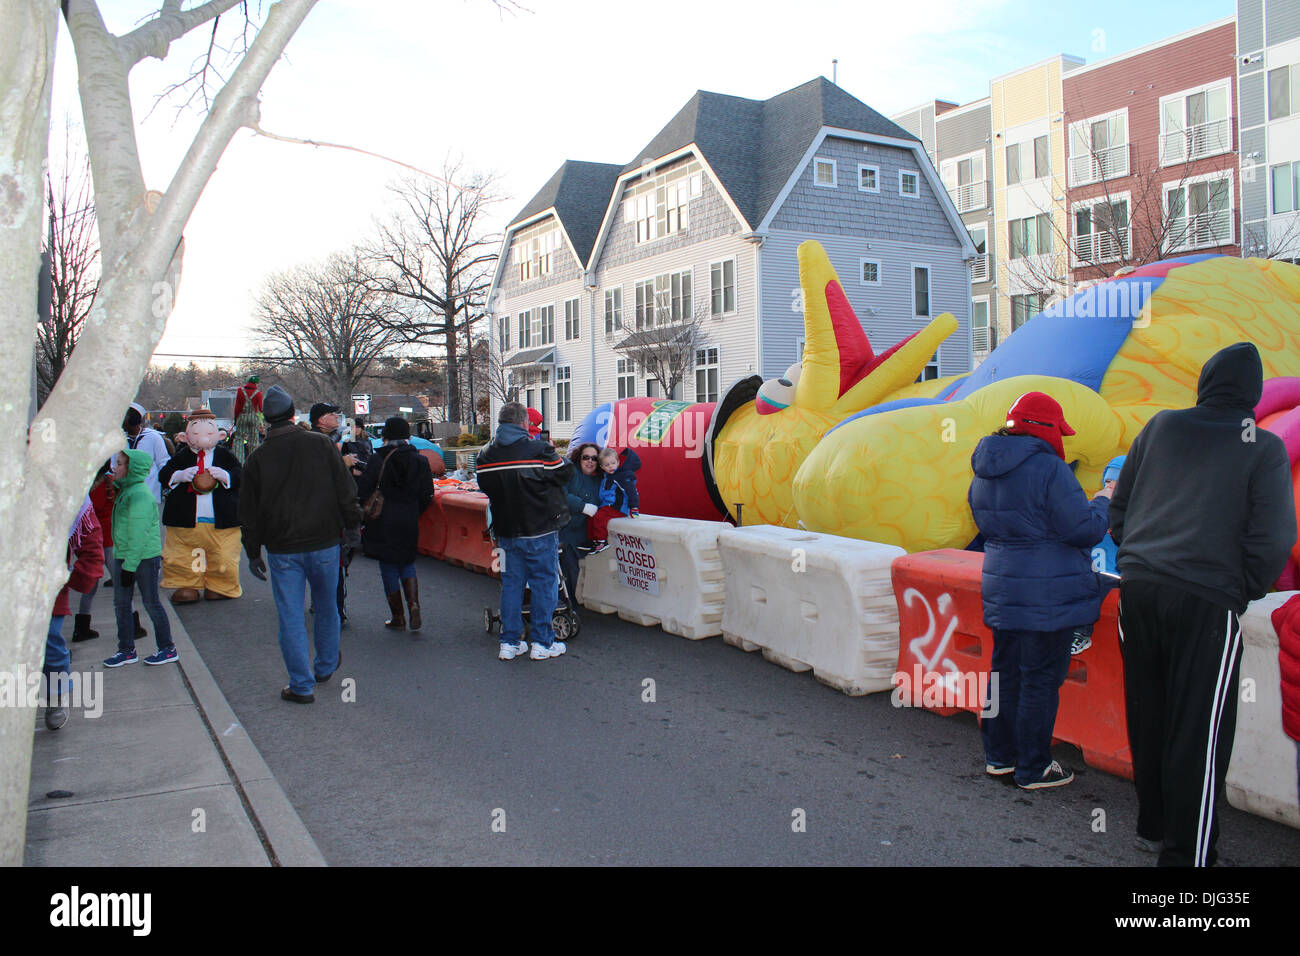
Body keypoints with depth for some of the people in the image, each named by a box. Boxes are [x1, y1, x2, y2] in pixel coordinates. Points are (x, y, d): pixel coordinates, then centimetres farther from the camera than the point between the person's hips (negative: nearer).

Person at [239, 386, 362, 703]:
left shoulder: (257, 458, -2)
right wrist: (352, 526, 11)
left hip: (282, 551, -1)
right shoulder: (320, 444, -4)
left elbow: (249, 513, 3)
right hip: (324, 544, 1)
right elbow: (345, 491, -2)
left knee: (291, 618, 5)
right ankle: (326, 667, 34)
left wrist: (253, 553, 12)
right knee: (327, 608, 18)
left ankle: (302, 685, 7)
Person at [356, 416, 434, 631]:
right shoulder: (420, 461, -1)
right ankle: (413, 604, -2)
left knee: (389, 568, 8)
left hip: (384, 524, -3)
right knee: (407, 563, 19)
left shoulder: (378, 461, -11)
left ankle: (397, 617, 13)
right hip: (409, 523, 3)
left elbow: (362, 493, -11)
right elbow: (427, 495, 3)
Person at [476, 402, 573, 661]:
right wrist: (552, 452, 13)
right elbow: (564, 473, -4)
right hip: (540, 531, -4)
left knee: (511, 584, 13)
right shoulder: (540, 450, -15)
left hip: (506, 532, 4)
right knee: (544, 583, 6)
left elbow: (485, 485, 10)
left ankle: (509, 642, 16)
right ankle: (542, 643, 10)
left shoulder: (487, 455, -2)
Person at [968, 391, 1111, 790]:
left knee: (1005, 673, 16)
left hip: (1001, 592, 8)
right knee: (1041, 681, 2)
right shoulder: (1049, 469, -17)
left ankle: (999, 756, 27)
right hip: (1046, 596, -8)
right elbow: (1084, 529, -15)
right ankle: (1034, 769, 12)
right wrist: (1103, 501, 2)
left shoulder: (984, 474, 9)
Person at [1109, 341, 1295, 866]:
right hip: (1207, 600, -4)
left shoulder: (1160, 426, 11)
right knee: (1198, 730, 1)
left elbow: (1118, 506, 16)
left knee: (1147, 715, 16)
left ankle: (1153, 826, 31)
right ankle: (1185, 852, 5)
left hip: (1138, 587, 4)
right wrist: (1245, 591, 10)